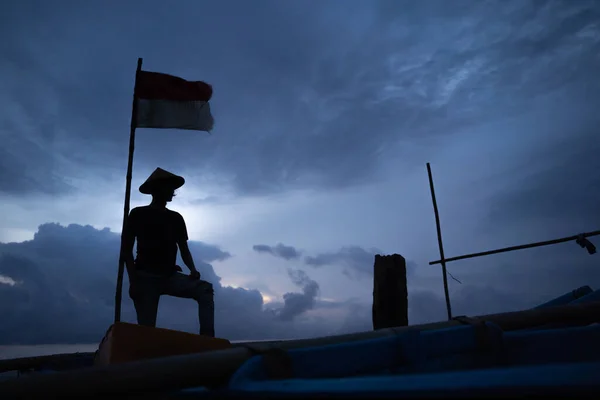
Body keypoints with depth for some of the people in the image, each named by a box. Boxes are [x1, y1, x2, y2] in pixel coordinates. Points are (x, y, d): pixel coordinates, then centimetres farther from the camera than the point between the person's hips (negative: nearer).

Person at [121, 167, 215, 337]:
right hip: (146, 277, -3)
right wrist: (133, 280, -13)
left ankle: (207, 338, -23)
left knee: (205, 289, -17)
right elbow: (127, 250, 0)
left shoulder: (176, 218, 15)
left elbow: (184, 249, 14)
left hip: (170, 276, 4)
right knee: (147, 327, -11)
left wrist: (193, 270, -7)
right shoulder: (138, 214, 4)